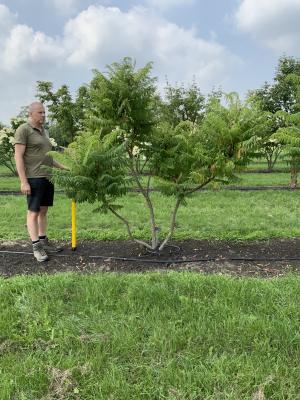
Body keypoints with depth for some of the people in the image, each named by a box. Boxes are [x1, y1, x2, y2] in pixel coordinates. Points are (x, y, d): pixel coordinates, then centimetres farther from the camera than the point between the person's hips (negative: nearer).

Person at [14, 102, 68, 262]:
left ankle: (43, 241, 19)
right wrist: (23, 182, -18)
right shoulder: (23, 130, -7)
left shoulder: (42, 131, 17)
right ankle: (36, 246, 3)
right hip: (34, 178, -8)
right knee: (33, 212, -2)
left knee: (43, 211, 11)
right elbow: (18, 157, -12)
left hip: (48, 177, 8)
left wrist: (64, 168, 19)